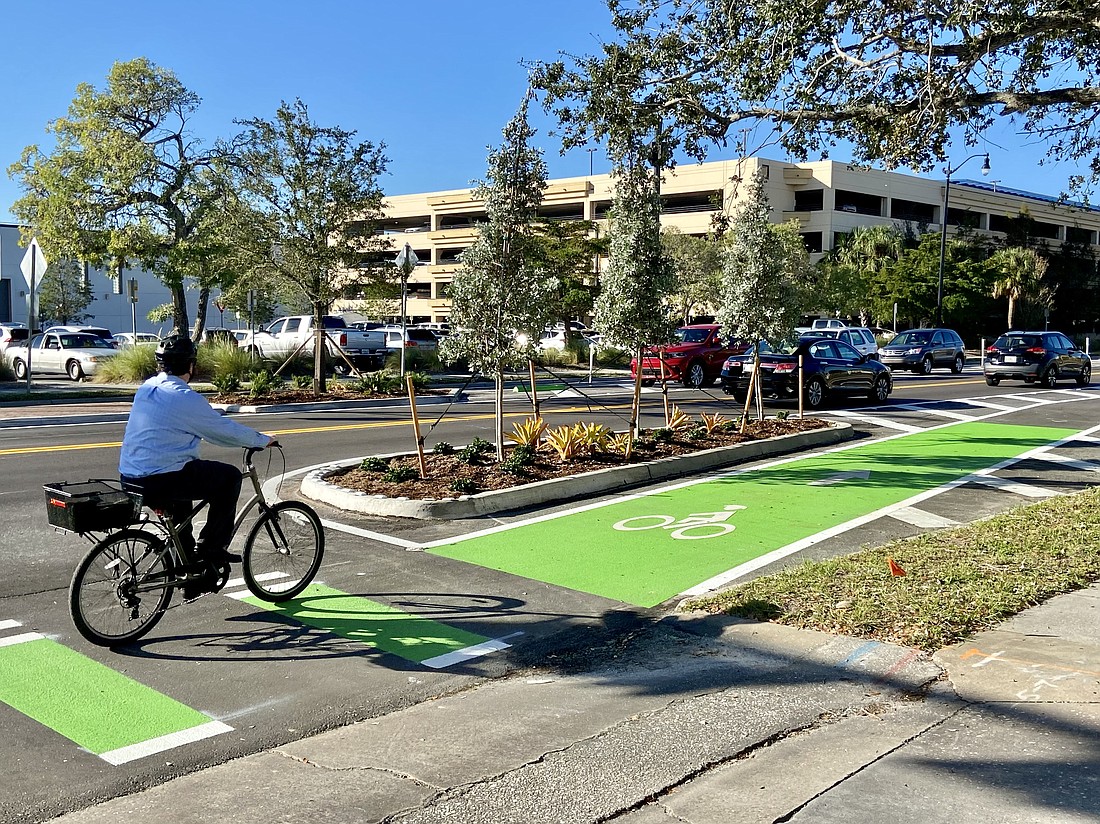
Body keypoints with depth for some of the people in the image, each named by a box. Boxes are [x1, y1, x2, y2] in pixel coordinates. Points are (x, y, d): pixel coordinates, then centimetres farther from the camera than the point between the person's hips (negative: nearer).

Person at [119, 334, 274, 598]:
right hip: (159, 481, -9)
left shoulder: (147, 388, 13)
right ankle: (211, 548, 9)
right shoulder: (184, 397, -14)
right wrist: (263, 440, 10)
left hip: (129, 476, 9)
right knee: (230, 477, 4)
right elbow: (225, 429, -6)